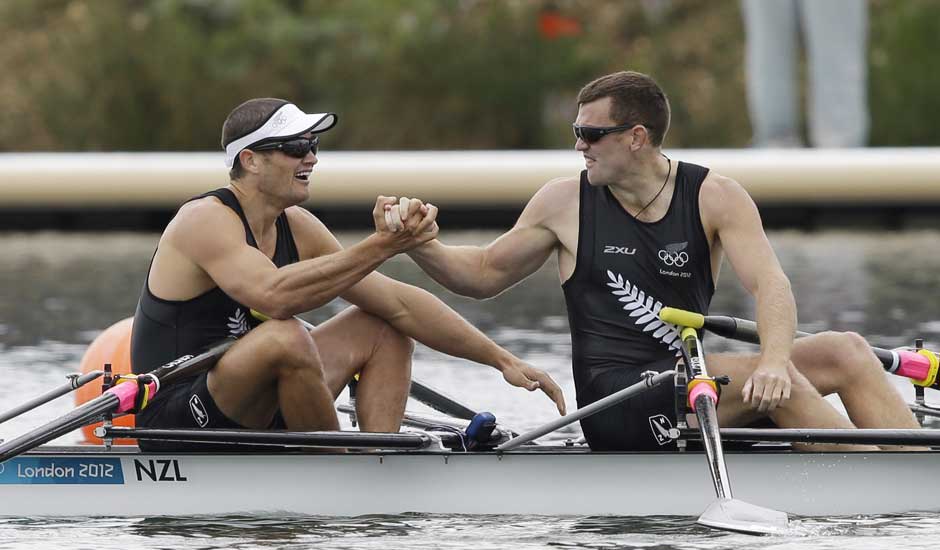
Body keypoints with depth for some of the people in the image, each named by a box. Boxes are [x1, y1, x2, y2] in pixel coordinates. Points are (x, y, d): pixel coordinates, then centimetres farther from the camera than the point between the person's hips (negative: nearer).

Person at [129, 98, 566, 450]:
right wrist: (380, 247, -38)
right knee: (285, 338, -34)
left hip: (251, 416, 9)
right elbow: (273, 294, -36)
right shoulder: (204, 220, -17)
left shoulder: (297, 228, 7)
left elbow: (399, 304, 9)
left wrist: (502, 360, 6)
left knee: (381, 329, 10)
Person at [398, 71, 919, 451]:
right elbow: (485, 274, 14)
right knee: (778, 381, -28)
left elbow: (769, 283, -12)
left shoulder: (715, 197, 2)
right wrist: (420, 246, -4)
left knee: (846, 352, -14)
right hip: (613, 404, -3)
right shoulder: (565, 201, 3)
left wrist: (775, 358, -32)